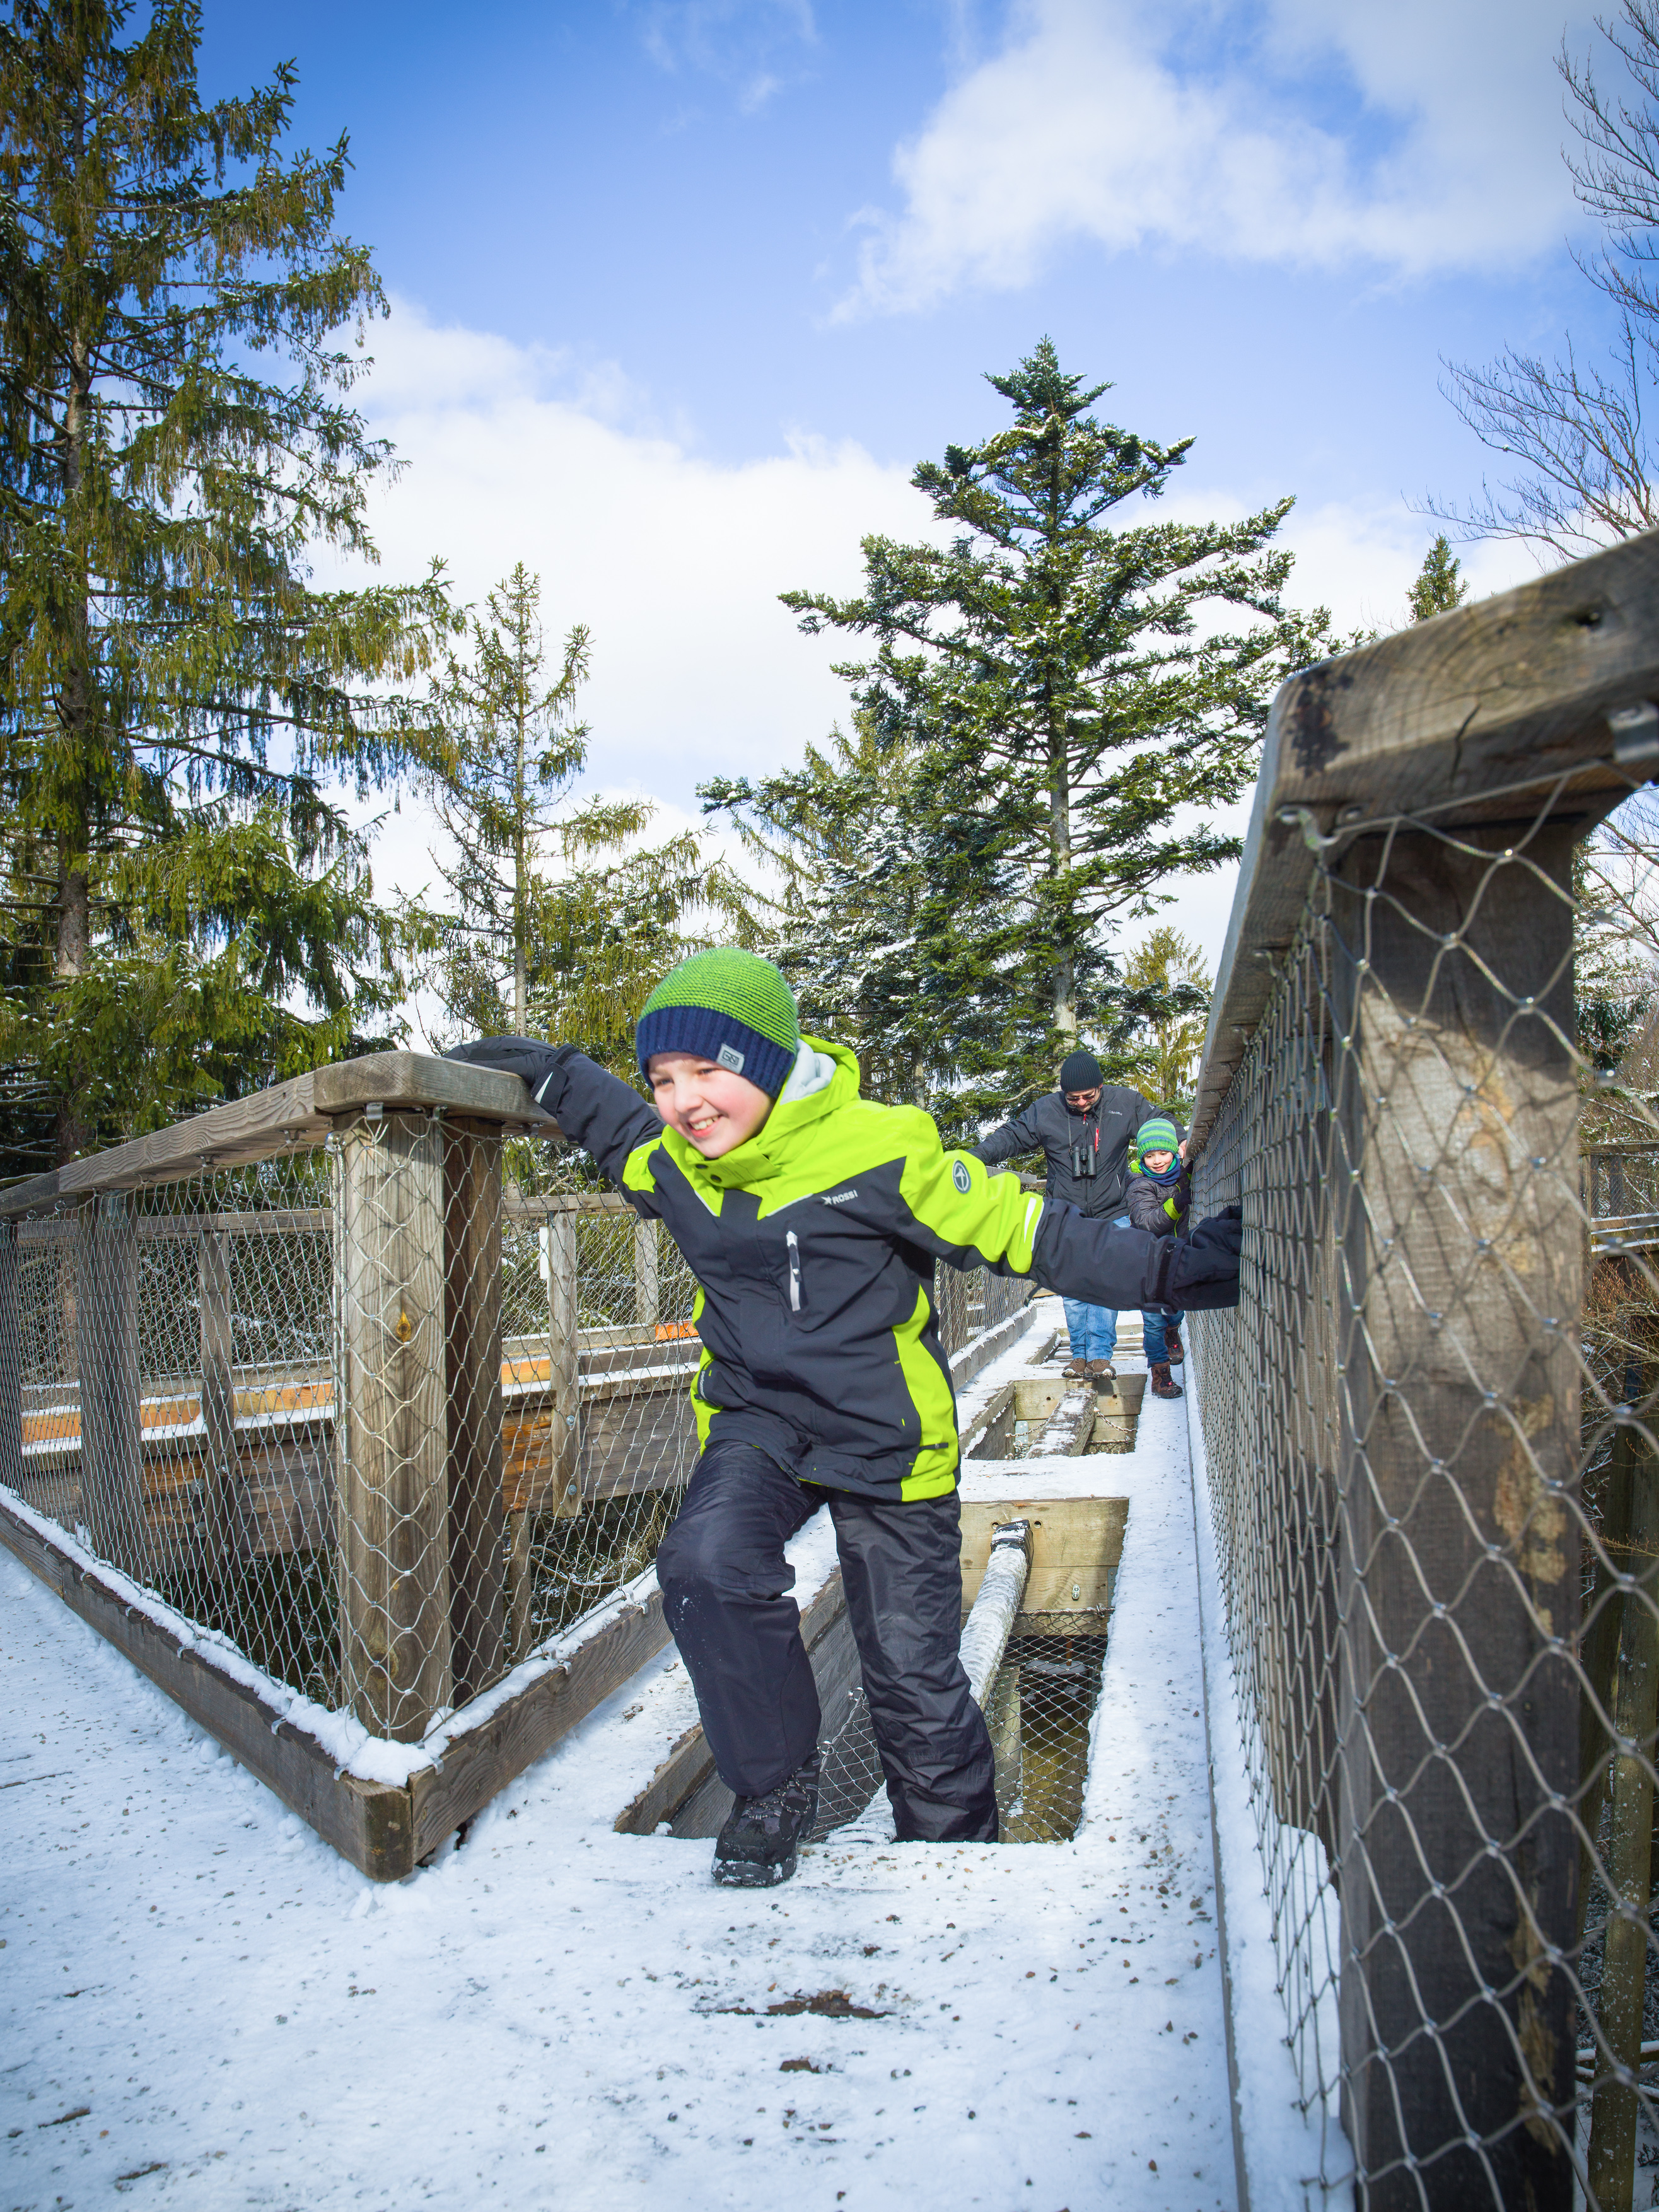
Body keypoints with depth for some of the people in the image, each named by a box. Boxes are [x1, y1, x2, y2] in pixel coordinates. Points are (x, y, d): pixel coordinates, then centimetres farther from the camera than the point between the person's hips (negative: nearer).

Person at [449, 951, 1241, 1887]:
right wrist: (547, 1070, 16)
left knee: (916, 1681, 5)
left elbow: (1025, 1232, -18)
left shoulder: (880, 1152, -23)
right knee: (707, 1566, -27)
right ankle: (778, 1786, -1)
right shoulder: (673, 1165, -5)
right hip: (758, 1422, 4)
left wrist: (1175, 1268, -22)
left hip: (884, 1438, -3)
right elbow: (624, 1128, 21)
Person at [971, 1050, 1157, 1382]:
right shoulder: (1045, 1110, -4)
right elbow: (1011, 1136, 3)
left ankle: (1100, 1353, -6)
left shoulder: (1125, 1103, -4)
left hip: (1113, 1217, -1)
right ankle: (1080, 1353, 11)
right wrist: (976, 1155, -9)